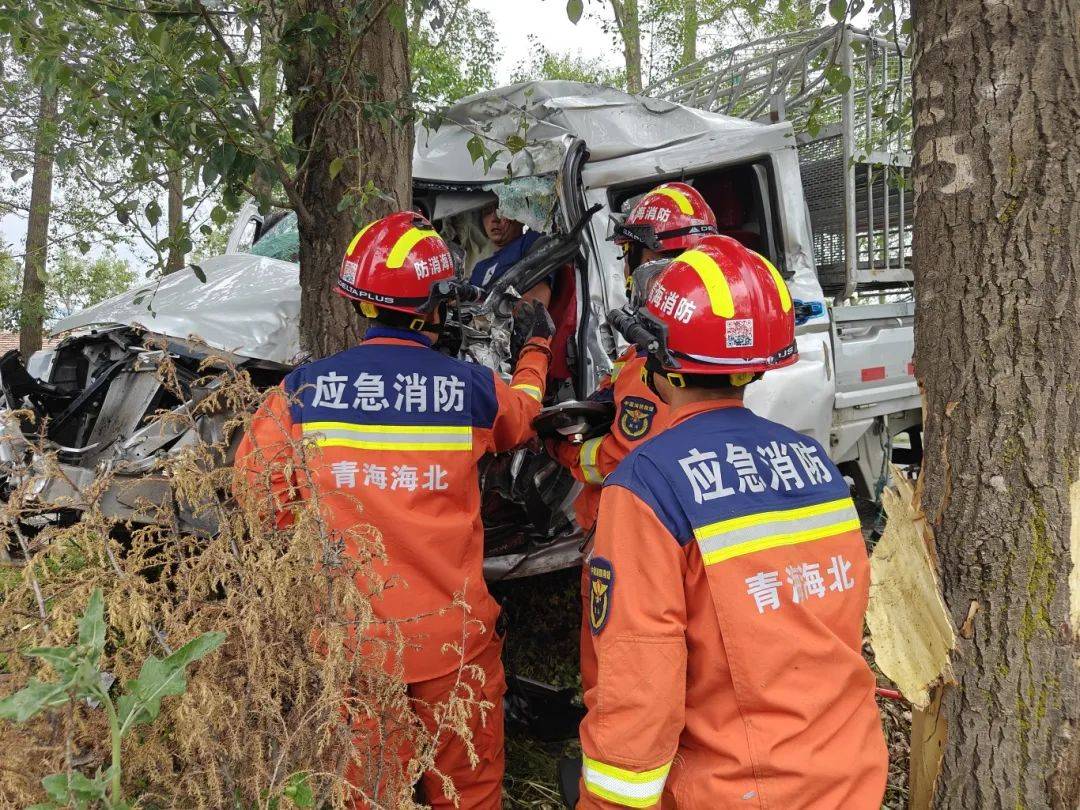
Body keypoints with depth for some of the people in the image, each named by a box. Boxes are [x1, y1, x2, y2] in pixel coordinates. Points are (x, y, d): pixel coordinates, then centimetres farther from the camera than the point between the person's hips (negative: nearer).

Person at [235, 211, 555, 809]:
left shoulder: (304, 389, -10)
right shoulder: (472, 388, -9)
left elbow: (256, 483, -1)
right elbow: (520, 416, 14)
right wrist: (536, 349, 32)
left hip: (350, 638, 1)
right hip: (453, 638, -1)